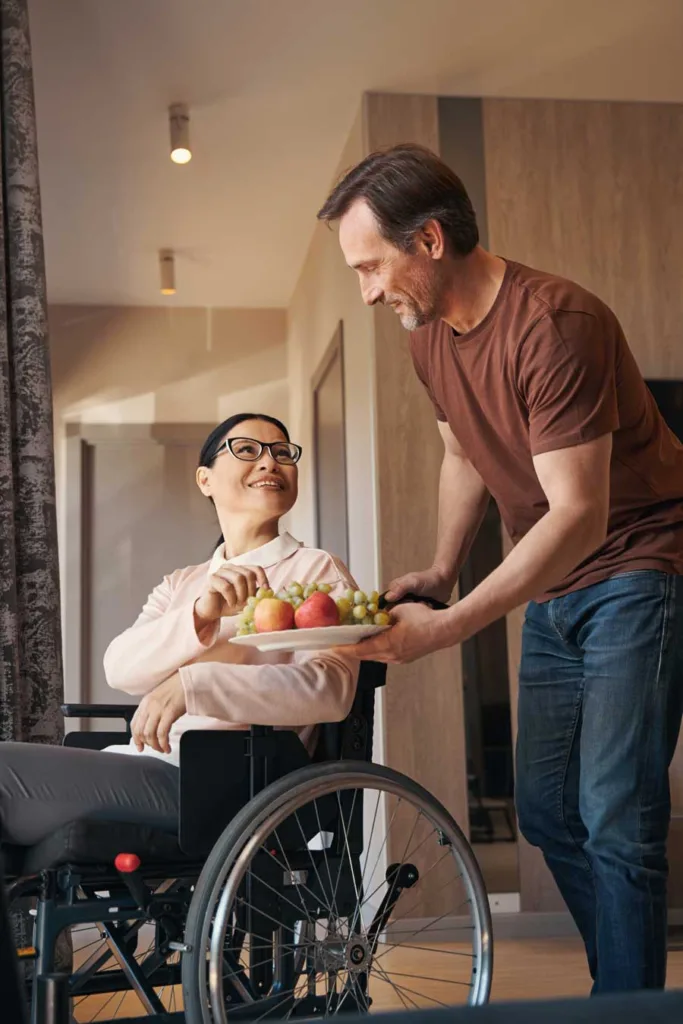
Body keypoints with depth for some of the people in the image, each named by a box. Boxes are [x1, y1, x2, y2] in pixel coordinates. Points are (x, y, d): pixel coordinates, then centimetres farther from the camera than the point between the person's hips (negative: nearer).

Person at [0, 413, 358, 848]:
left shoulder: (317, 570, 5)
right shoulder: (180, 584, 21)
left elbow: (333, 687, -15)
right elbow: (121, 668, 1)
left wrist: (193, 684, -27)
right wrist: (200, 614, -19)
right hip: (143, 763, 5)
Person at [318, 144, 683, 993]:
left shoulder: (553, 325, -25)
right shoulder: (428, 332, 1)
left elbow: (579, 515, -29)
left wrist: (446, 628, -30)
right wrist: (439, 572, 1)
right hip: (552, 590, 8)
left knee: (615, 818, -10)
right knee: (546, 811, 11)